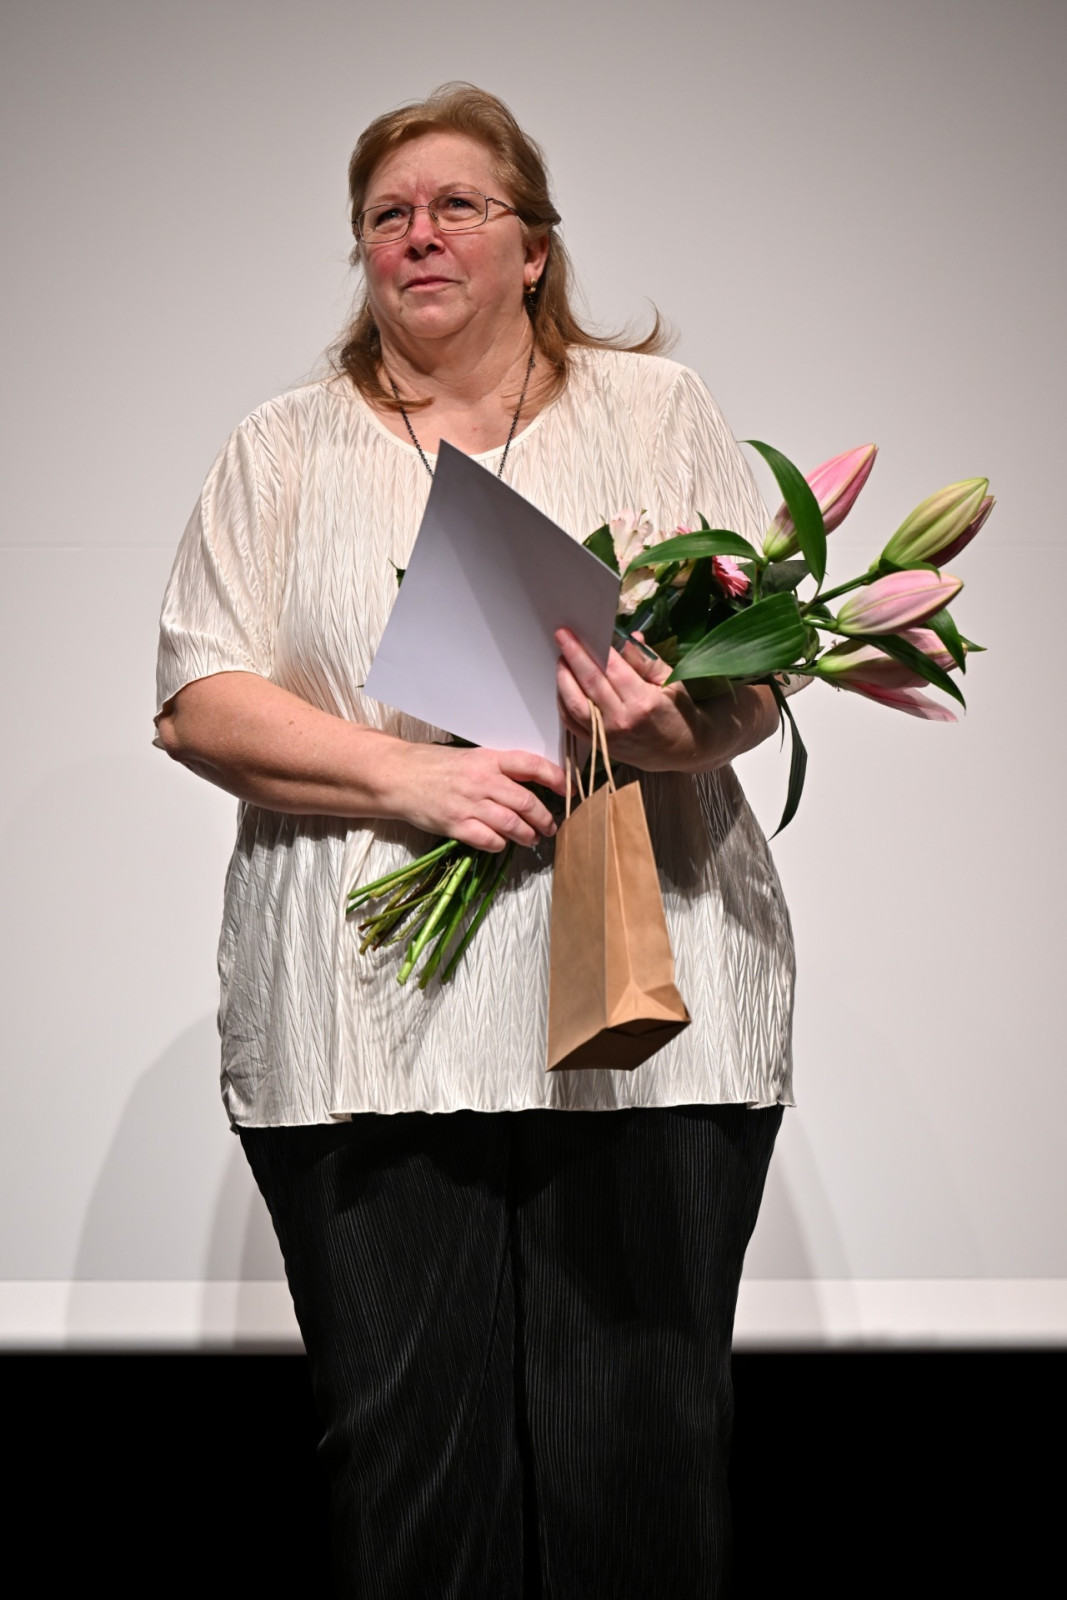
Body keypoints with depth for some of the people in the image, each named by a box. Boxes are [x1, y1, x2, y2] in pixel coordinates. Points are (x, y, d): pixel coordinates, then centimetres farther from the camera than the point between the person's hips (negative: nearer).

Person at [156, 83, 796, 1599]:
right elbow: (202, 705, 3)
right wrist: (413, 778, -12)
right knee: (407, 1439, 1)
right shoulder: (286, 448, 13)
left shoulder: (658, 409, 13)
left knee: (642, 1437, 0)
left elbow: (766, 667, 8)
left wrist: (691, 730, -16)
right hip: (368, 1025, 0)